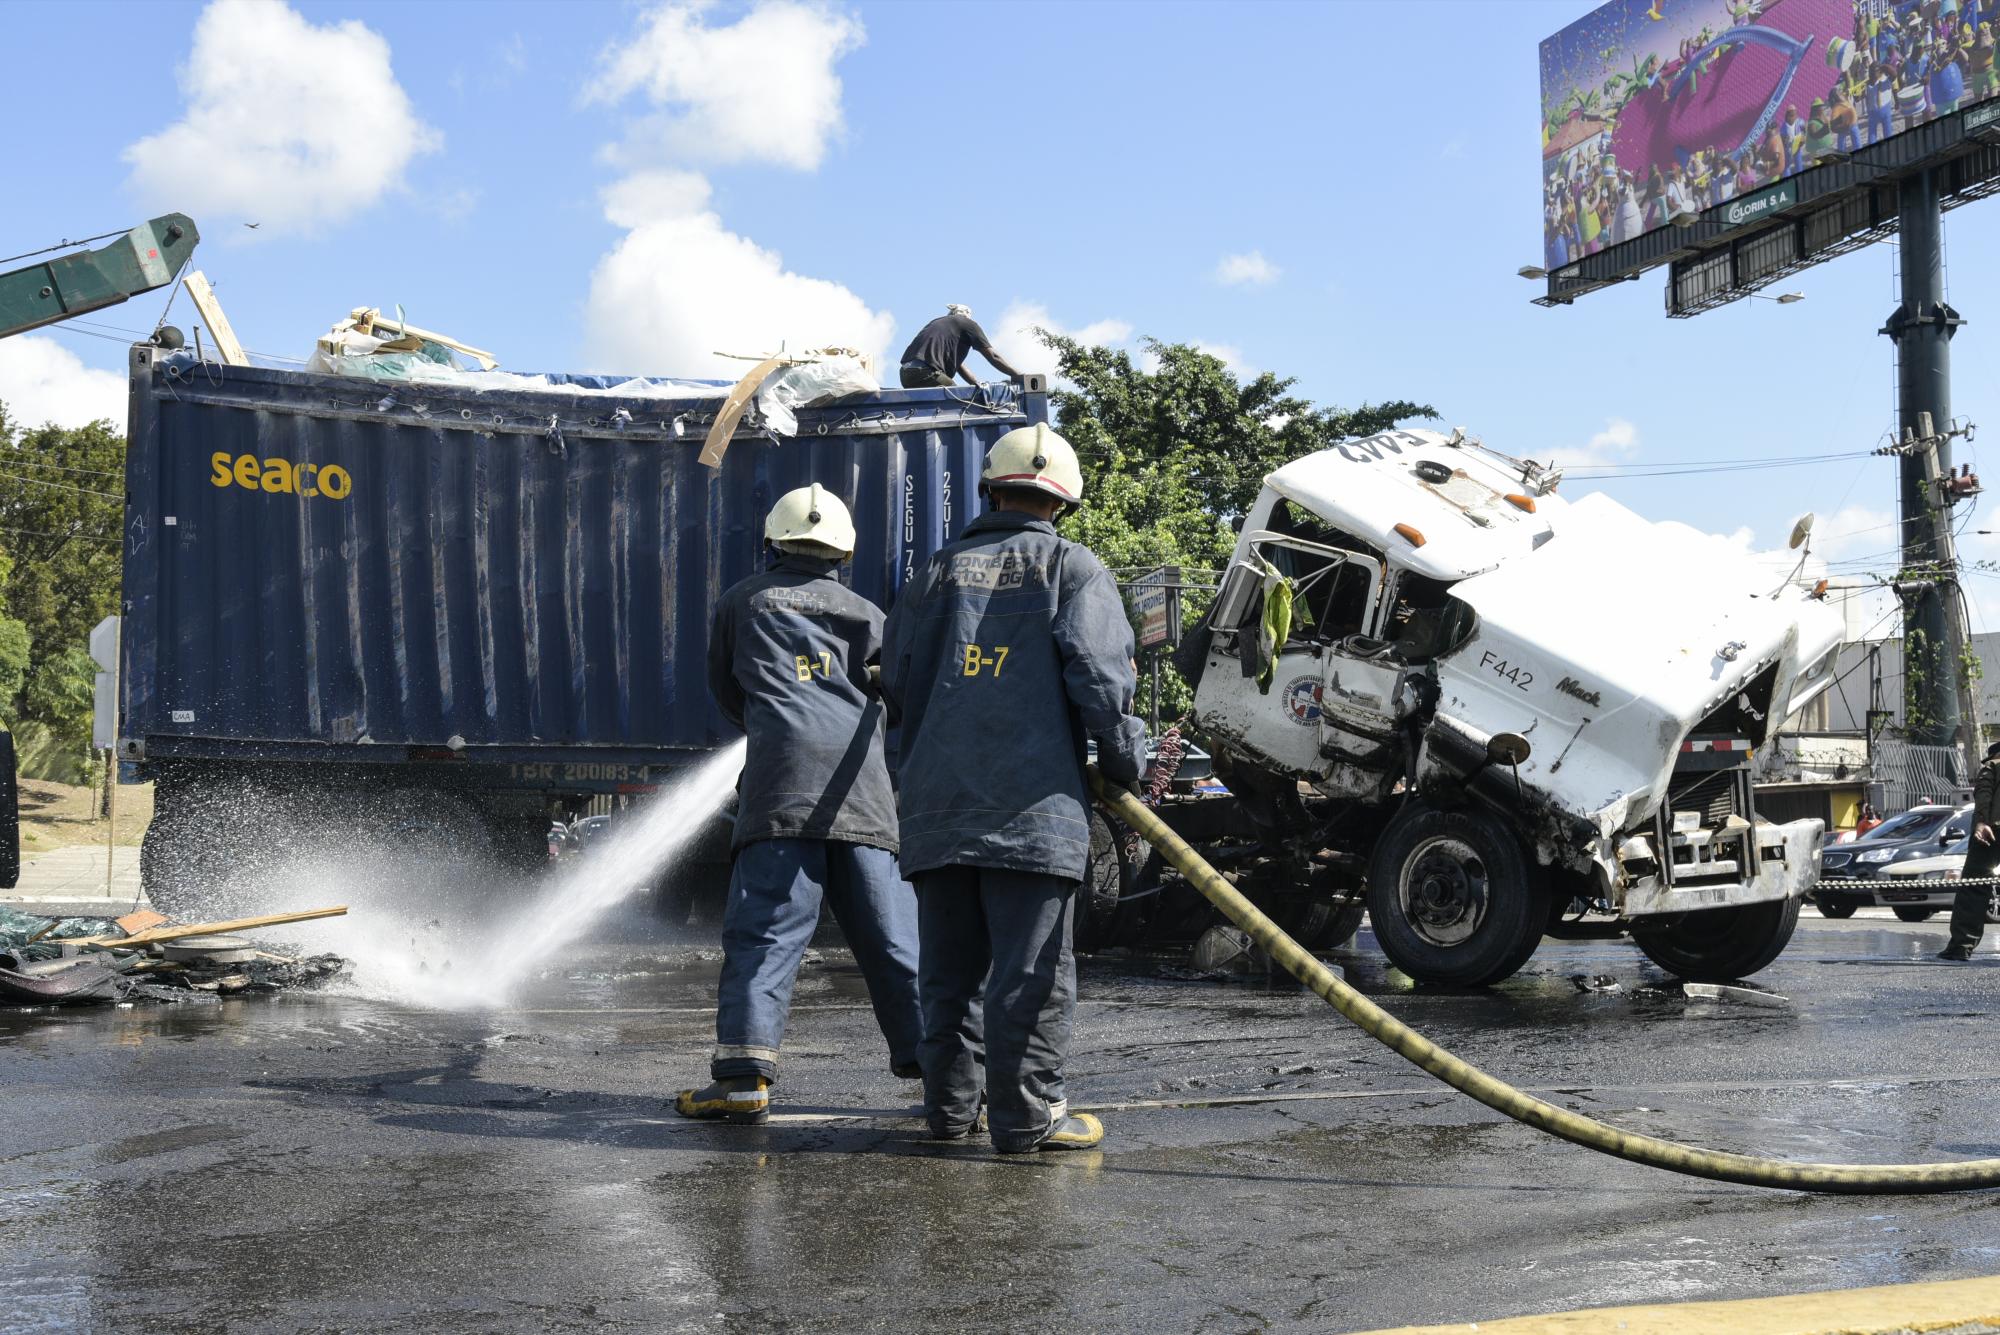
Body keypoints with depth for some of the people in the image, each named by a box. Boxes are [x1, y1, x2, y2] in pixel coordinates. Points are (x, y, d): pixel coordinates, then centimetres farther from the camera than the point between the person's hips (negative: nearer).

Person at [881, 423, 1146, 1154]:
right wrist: (1125, 763, 5)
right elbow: (1100, 675, -7)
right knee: (1031, 967, -1)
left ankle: (950, 1104, 17)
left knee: (950, 964, 12)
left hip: (936, 799, 5)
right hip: (1033, 800, -5)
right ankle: (1026, 1114, 0)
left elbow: (897, 679, 18)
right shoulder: (1072, 567, 3)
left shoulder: (939, 571, 16)